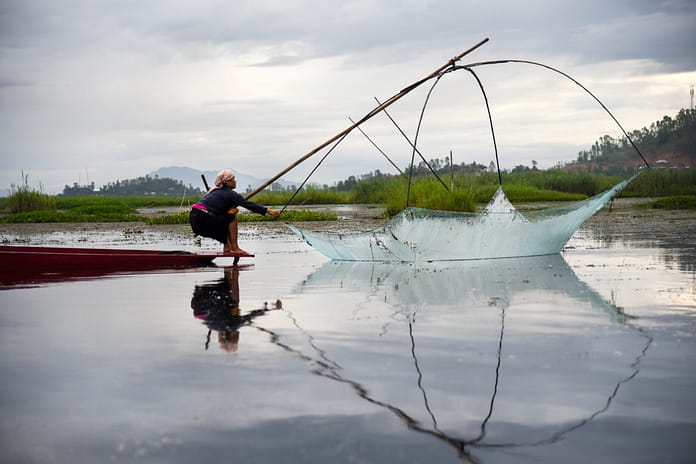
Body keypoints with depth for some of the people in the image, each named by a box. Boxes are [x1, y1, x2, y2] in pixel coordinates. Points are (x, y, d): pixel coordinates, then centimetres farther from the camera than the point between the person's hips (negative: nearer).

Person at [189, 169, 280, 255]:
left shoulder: (216, 191, 22)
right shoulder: (230, 194, -5)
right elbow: (249, 204, -9)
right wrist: (268, 211, -11)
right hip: (202, 218, -9)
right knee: (231, 218, -2)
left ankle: (227, 246, 15)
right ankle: (235, 248, -4)